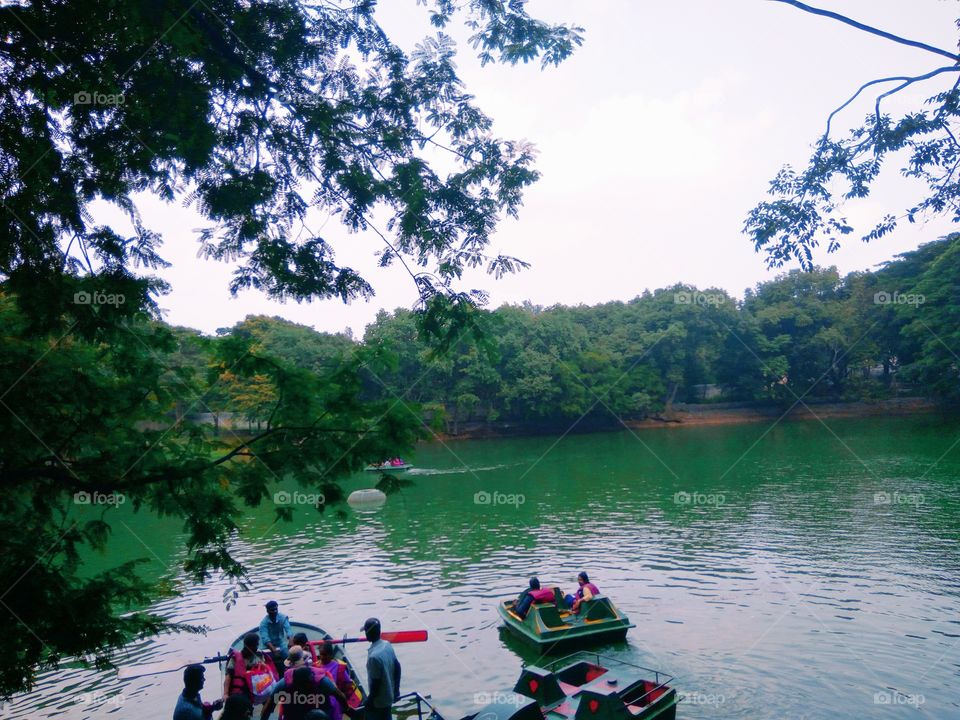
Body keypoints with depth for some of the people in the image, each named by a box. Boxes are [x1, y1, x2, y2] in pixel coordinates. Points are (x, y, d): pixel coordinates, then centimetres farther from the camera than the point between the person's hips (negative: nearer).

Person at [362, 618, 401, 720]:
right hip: (389, 696, 8)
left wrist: (369, 700, -10)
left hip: (378, 701, -7)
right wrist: (396, 689, 16)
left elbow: (376, 682, -24)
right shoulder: (387, 645, -5)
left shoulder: (374, 656, -30)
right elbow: (397, 668, 5)